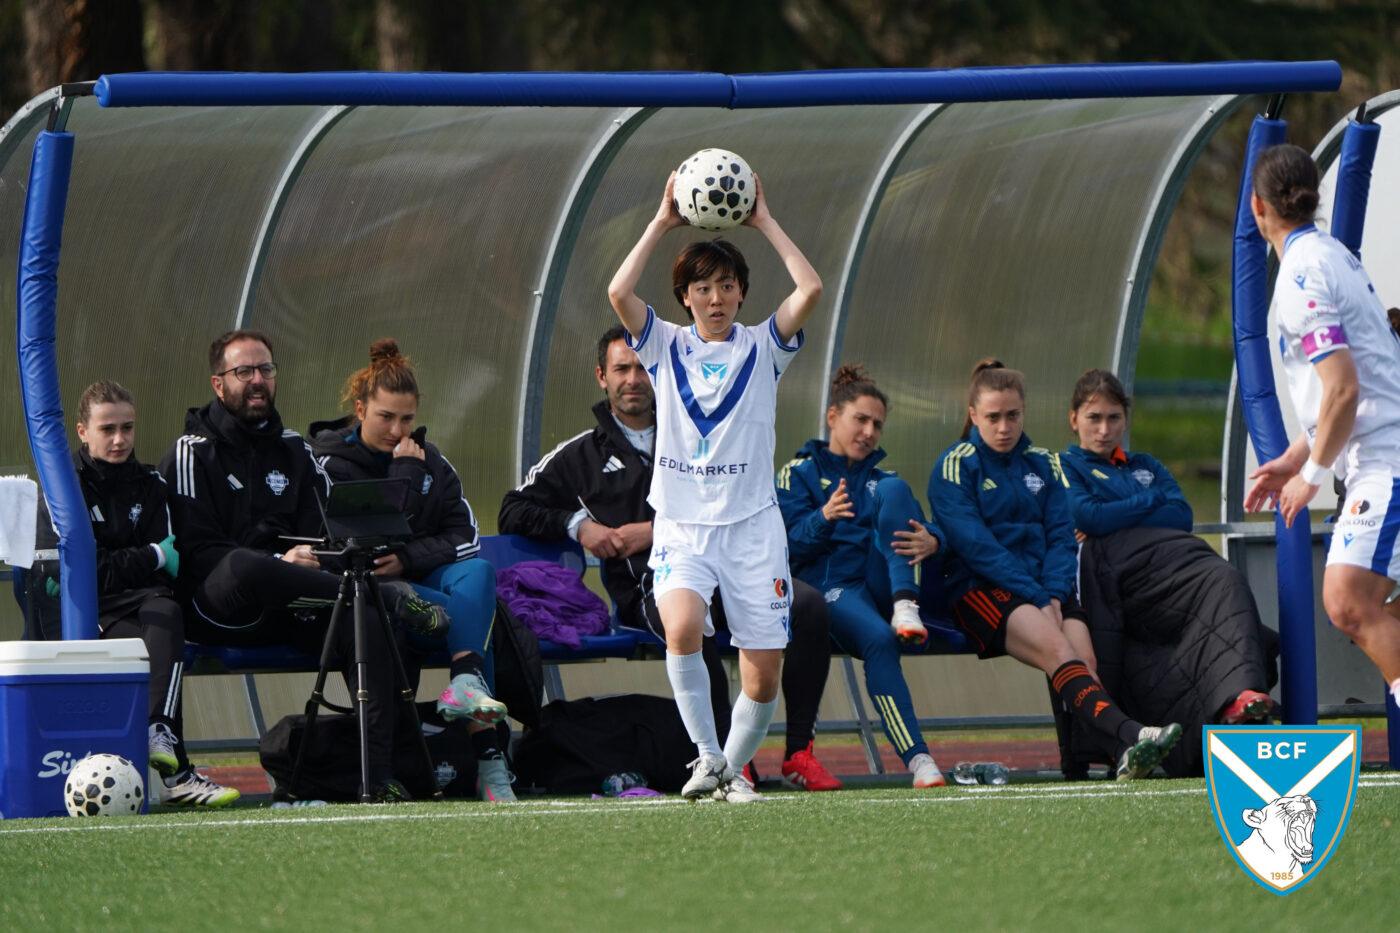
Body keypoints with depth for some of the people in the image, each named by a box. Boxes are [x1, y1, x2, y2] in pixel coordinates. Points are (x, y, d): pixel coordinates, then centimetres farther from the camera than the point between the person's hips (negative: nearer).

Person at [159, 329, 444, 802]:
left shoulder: (293, 449, 22)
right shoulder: (193, 451, 4)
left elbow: (324, 530, 19)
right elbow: (196, 550, -7)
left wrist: (310, 556, -7)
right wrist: (278, 564, -19)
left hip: (286, 609, 5)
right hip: (219, 610, -5)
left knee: (366, 622, -27)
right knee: (244, 565, -41)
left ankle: (379, 777, -33)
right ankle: (391, 597, -32)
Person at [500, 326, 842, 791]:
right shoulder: (581, 455, 21)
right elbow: (514, 513, 19)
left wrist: (655, 531, -2)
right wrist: (577, 524, 2)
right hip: (648, 585, -3)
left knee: (807, 604, -28)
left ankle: (799, 752, -24)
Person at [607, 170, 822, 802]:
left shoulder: (761, 347, 7)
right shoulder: (666, 347, 8)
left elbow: (810, 290, -9)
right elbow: (619, 293, -9)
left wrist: (764, 222, -3)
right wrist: (663, 223, -5)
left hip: (752, 525, 1)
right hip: (681, 527, -1)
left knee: (763, 677, -2)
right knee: (682, 628, -29)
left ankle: (734, 767, 22)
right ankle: (707, 756, -15)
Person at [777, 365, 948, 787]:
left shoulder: (881, 479, 27)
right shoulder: (801, 472, 14)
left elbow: (919, 527, 11)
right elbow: (791, 543, -1)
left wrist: (930, 541, -15)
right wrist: (824, 518, -23)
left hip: (882, 580, 4)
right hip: (832, 586, -4)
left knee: (893, 490, -17)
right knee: (878, 640, -36)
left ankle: (905, 608, -33)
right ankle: (917, 760, -43)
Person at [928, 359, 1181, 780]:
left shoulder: (1042, 464, 19)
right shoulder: (955, 467, 3)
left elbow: (1061, 536, 11)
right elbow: (975, 544, -8)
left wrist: (1055, 594, -10)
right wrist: (1037, 599, -16)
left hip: (1045, 588, 5)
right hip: (978, 590, -5)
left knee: (1085, 658, -26)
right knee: (1056, 648, -33)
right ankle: (1127, 736, -55)